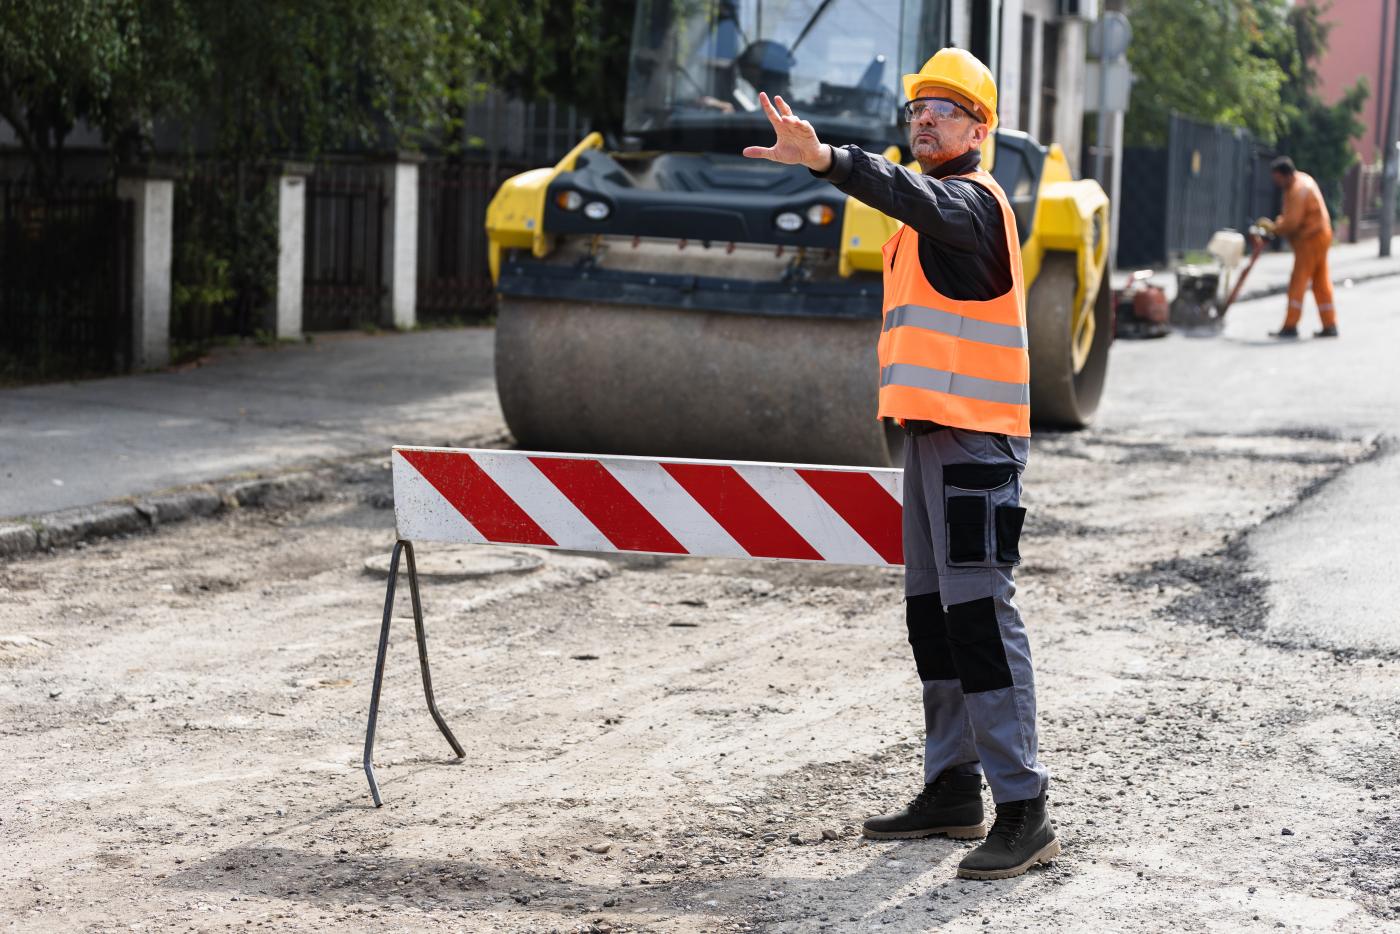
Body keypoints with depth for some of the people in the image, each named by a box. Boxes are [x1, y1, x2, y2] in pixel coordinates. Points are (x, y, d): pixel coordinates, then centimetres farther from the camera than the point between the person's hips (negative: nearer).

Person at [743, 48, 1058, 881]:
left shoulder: (972, 199, -10)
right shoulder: (941, 205, 22)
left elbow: (913, 196, -33)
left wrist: (826, 158, -48)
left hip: (975, 438, -11)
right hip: (932, 434, 11)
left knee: (980, 613, -14)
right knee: (933, 612, 14)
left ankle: (1024, 810, -15)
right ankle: (954, 792, 23)